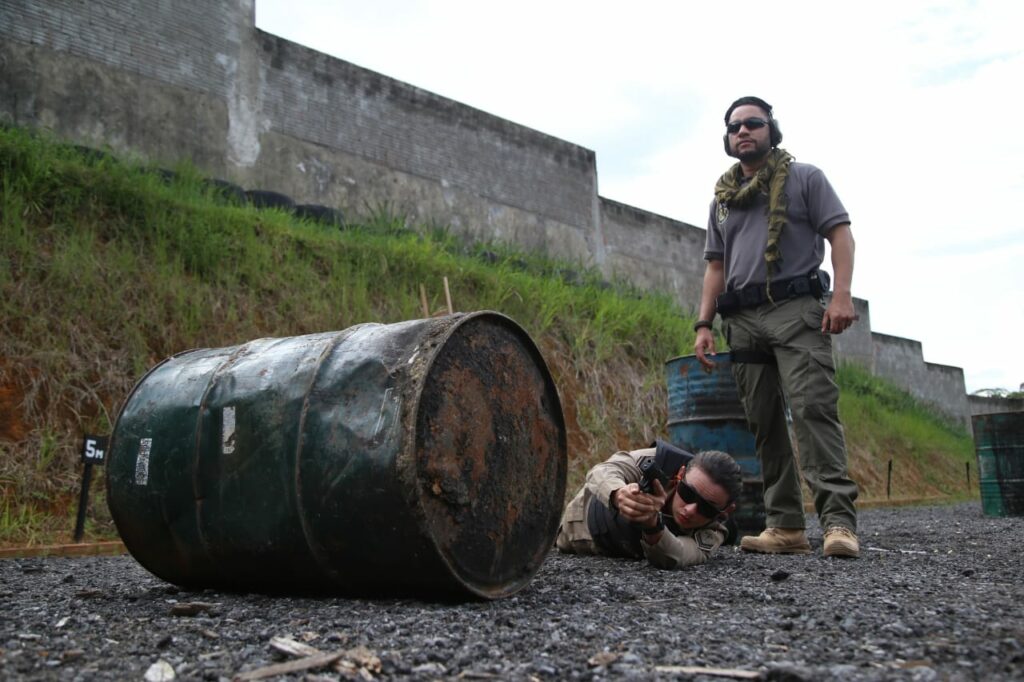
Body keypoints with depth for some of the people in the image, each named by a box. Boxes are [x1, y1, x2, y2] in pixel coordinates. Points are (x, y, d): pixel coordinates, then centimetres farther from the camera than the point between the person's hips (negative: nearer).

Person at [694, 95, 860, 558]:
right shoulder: (722, 199, 23)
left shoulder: (804, 178, 11)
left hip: (796, 309, -5)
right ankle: (786, 527, 3)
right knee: (763, 424, 1)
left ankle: (838, 521, -19)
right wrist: (704, 324, 10)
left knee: (813, 407, -17)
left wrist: (842, 294, -13)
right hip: (742, 320, 5)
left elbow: (840, 233, 2)